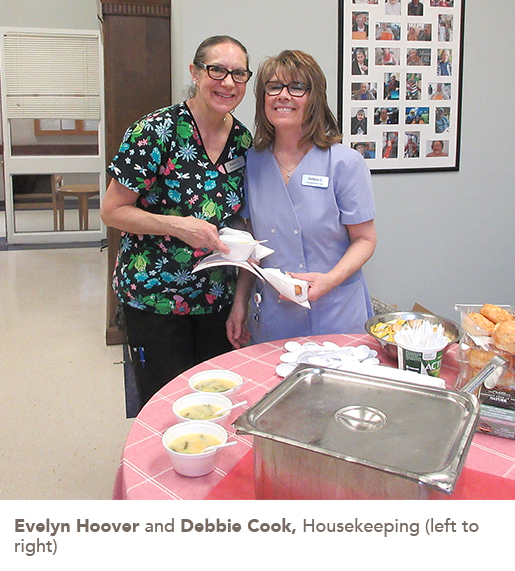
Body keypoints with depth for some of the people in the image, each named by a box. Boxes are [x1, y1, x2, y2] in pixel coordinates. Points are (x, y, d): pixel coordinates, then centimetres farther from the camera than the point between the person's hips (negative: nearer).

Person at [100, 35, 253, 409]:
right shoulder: (157, 131, -15)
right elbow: (112, 211, -12)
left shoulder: (243, 139, 3)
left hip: (218, 298, 5)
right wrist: (177, 226, -24)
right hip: (154, 298, -5)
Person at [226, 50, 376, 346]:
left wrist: (329, 279, -21)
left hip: (334, 315, -2)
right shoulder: (253, 162, 3)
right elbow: (252, 243, 9)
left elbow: (365, 239, -5)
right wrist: (240, 302, 5)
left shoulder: (345, 162, -9)